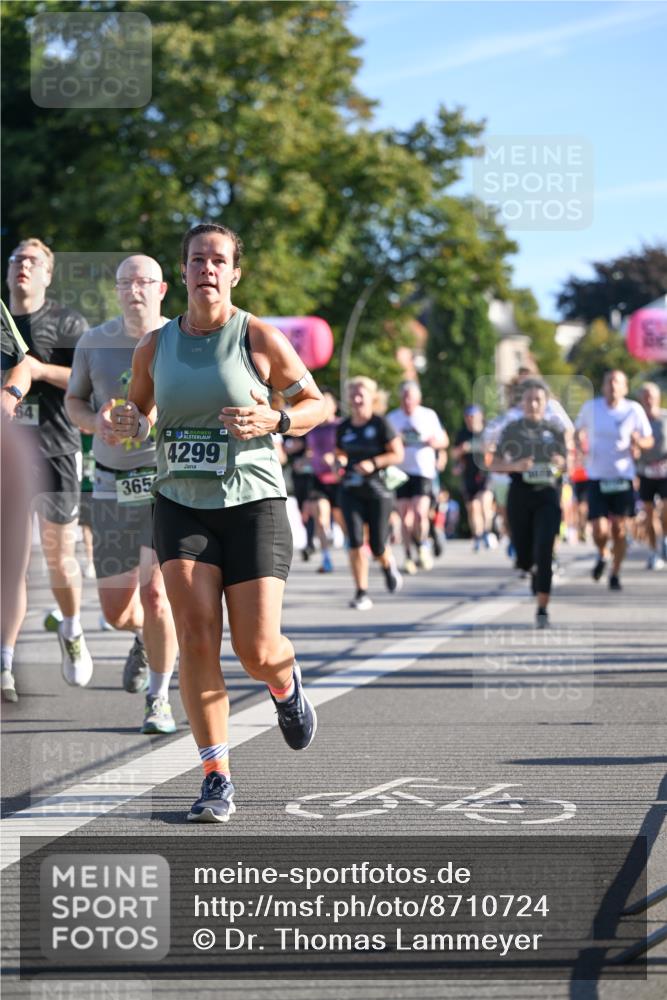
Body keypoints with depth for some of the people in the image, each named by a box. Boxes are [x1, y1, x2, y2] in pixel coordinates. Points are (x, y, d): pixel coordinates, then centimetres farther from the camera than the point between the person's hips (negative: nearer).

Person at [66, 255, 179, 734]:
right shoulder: (94, 342, 0)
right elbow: (74, 401, 13)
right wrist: (95, 422, -10)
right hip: (114, 487, 3)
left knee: (154, 594, -18)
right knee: (116, 611, 5)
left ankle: (159, 700, 1)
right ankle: (146, 636, 44)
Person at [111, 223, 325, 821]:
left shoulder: (260, 338, -3)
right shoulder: (155, 346, 6)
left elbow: (316, 404, 5)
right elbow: (140, 409, 21)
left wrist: (271, 421, -16)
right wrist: (130, 424, -4)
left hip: (254, 505, -2)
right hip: (180, 505, 2)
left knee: (257, 651, -7)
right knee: (197, 640, -12)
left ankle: (286, 684, 32)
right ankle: (216, 779, -6)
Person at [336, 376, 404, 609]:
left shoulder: (380, 424, -5)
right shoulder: (343, 428, 8)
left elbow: (398, 455, -6)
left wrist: (373, 463, -19)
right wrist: (339, 461, -1)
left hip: (378, 491, -3)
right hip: (351, 491, 3)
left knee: (378, 546, 0)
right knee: (355, 541, -12)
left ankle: (389, 566, 37)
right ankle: (361, 593, -7)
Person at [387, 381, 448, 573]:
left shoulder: (429, 416, 5)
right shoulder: (392, 418, 8)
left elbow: (444, 440, 14)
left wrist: (435, 442, -9)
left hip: (423, 471, -2)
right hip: (401, 472, 2)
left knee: (420, 512, -16)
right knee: (405, 517, 1)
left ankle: (423, 545, 9)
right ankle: (408, 557, 11)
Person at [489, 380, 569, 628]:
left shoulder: (555, 430, 7)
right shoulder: (511, 429, 4)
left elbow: (565, 464, 13)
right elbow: (495, 464, 3)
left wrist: (560, 464, -10)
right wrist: (515, 466, -16)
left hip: (548, 494, -1)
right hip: (520, 493, 1)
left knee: (544, 551, -13)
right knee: (524, 555, 5)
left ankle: (542, 608, -10)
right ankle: (534, 571, 43)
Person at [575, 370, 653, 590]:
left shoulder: (634, 410, -3)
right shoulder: (591, 407, 1)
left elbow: (649, 441, 5)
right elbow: (578, 429, 18)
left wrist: (638, 442, -18)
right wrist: (580, 442, -4)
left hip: (623, 478, 0)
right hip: (597, 477, 0)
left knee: (619, 528, 2)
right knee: (600, 530, -10)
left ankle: (615, 574, 20)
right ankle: (602, 555, 24)